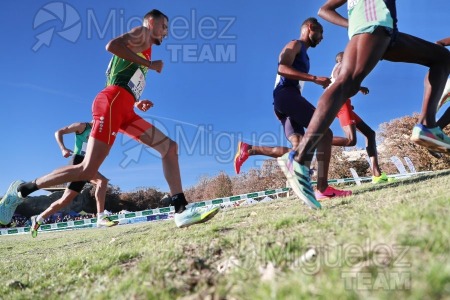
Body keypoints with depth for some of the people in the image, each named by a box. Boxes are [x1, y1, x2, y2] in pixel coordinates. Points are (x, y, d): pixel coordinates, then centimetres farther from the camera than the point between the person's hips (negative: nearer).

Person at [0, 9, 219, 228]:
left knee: (170, 147, 1)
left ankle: (182, 211, -8)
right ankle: (21, 189, 4)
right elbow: (112, 45, -12)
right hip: (112, 102, -9)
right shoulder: (142, 33, 9)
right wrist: (149, 64, -6)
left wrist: (138, 103, 17)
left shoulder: (144, 53, 33)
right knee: (87, 171, -15)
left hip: (125, 109, 10)